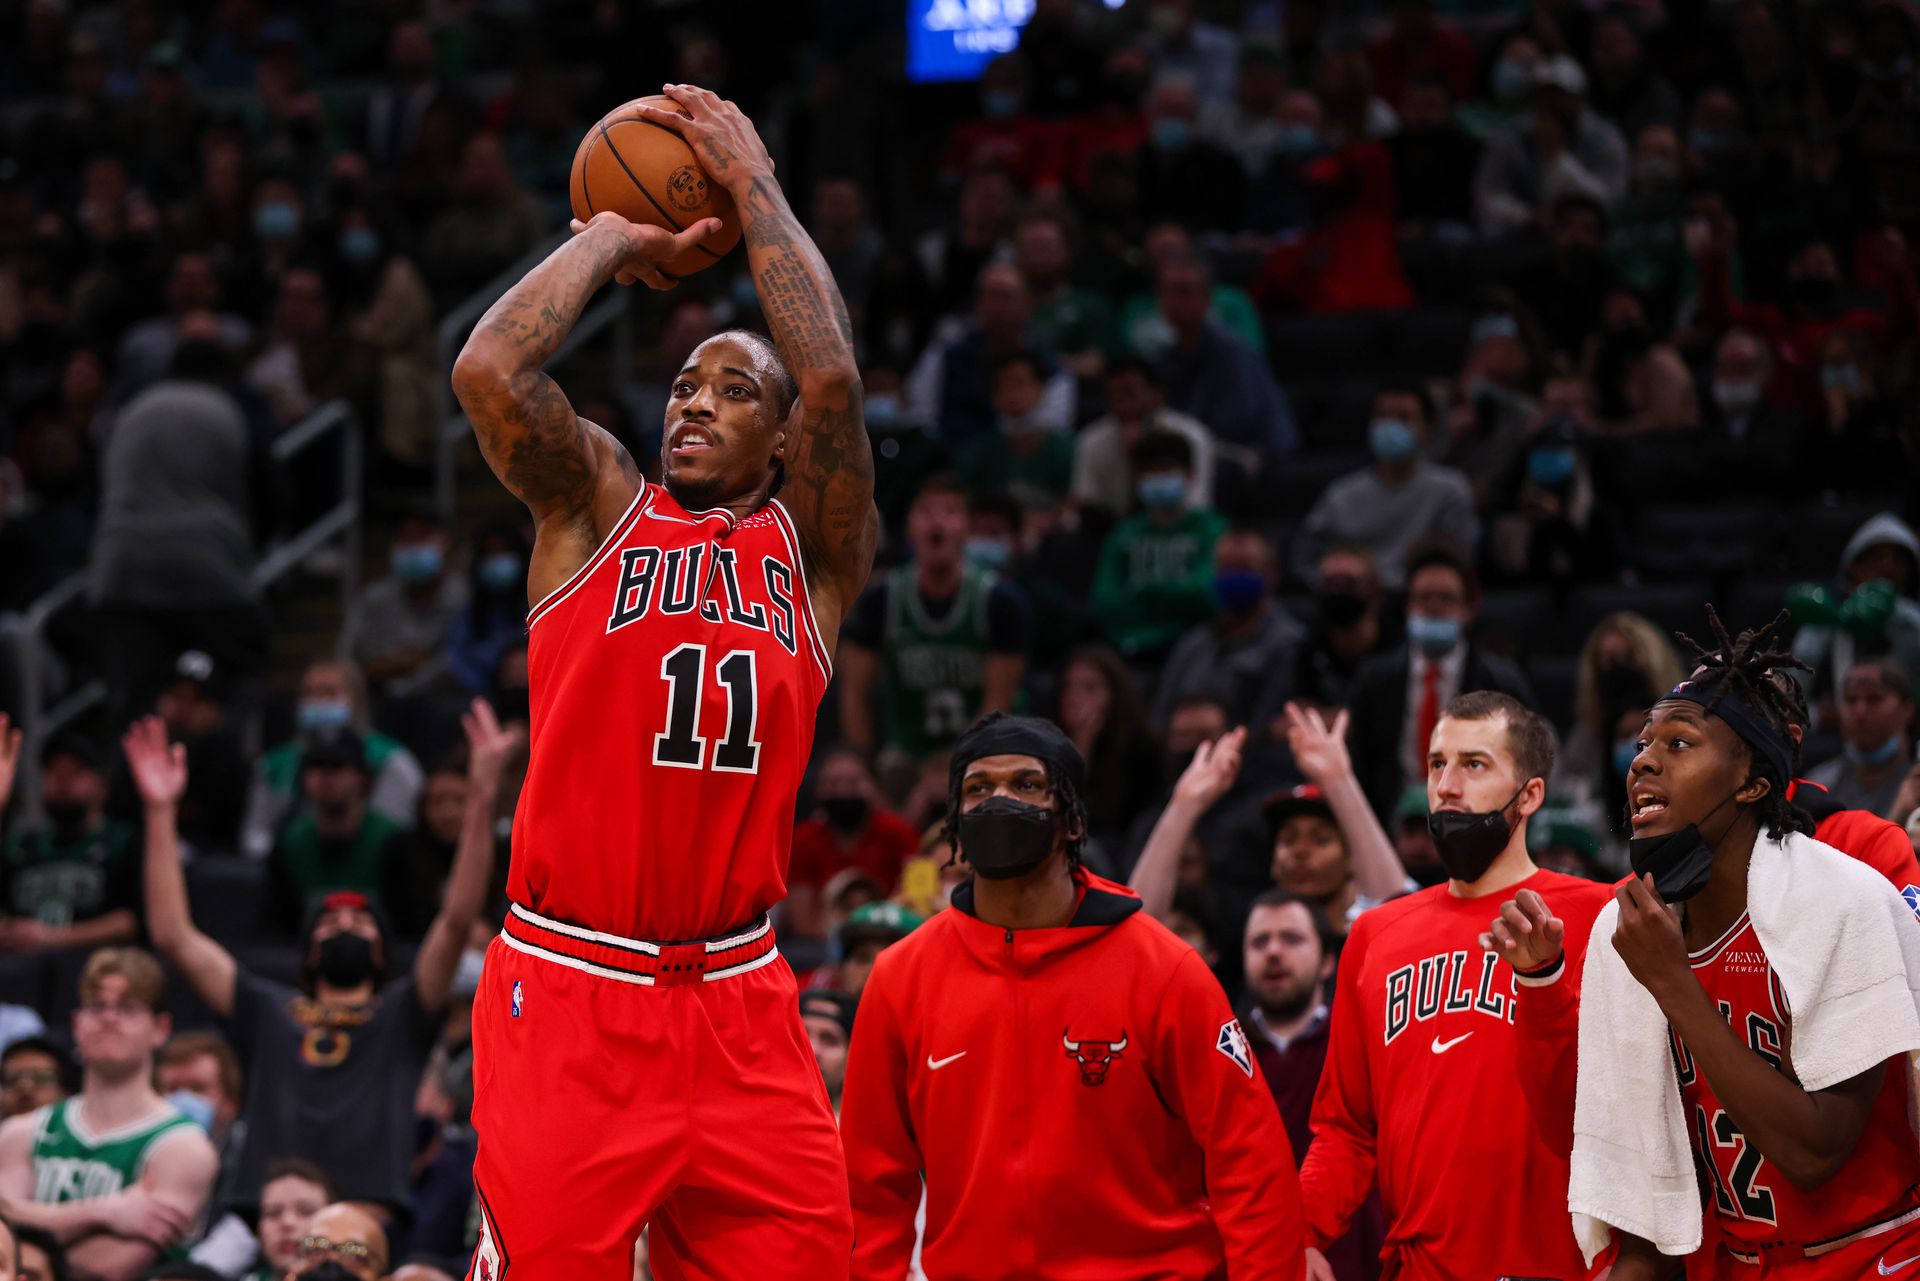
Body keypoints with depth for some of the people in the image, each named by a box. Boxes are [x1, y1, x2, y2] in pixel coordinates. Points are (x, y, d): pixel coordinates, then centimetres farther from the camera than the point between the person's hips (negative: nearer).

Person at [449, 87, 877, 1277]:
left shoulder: (812, 548, 9)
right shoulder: (596, 507, 9)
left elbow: (833, 380, -8)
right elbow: (489, 372, -9)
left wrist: (755, 184, 0)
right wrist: (611, 239, 5)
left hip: (738, 1001, 2)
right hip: (569, 988, -2)